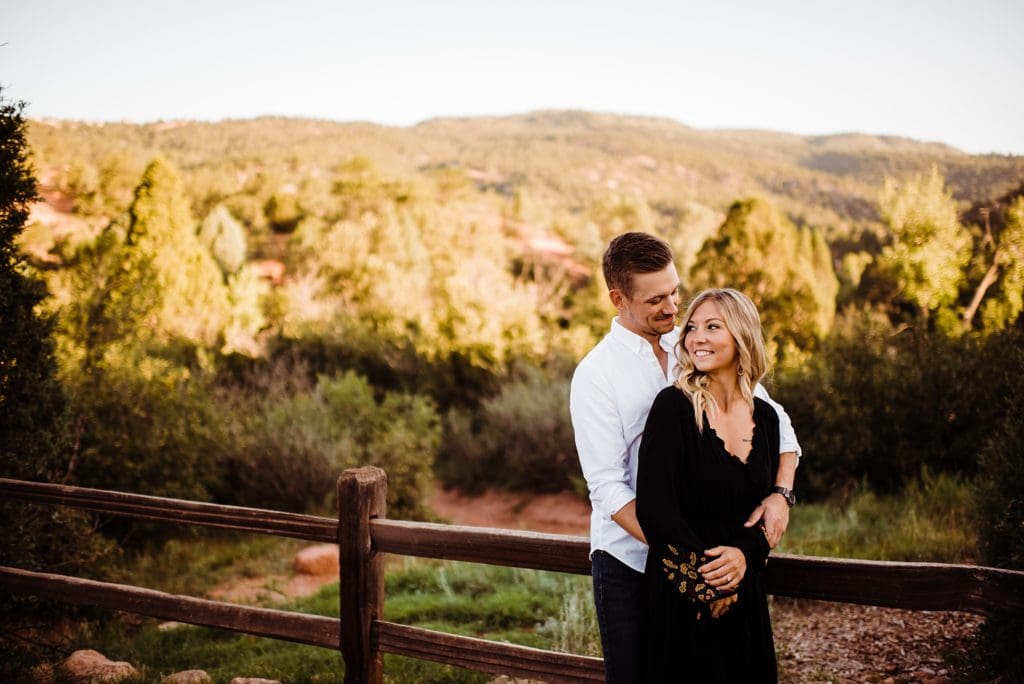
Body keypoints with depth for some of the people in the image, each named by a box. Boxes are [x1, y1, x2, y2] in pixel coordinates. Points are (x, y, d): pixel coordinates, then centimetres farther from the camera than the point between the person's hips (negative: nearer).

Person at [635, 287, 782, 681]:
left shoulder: (765, 417, 5)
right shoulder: (674, 406, -12)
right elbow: (653, 508, -17)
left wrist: (745, 553, -14)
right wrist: (706, 579, -13)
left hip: (745, 593, 5)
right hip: (681, 597, -5)